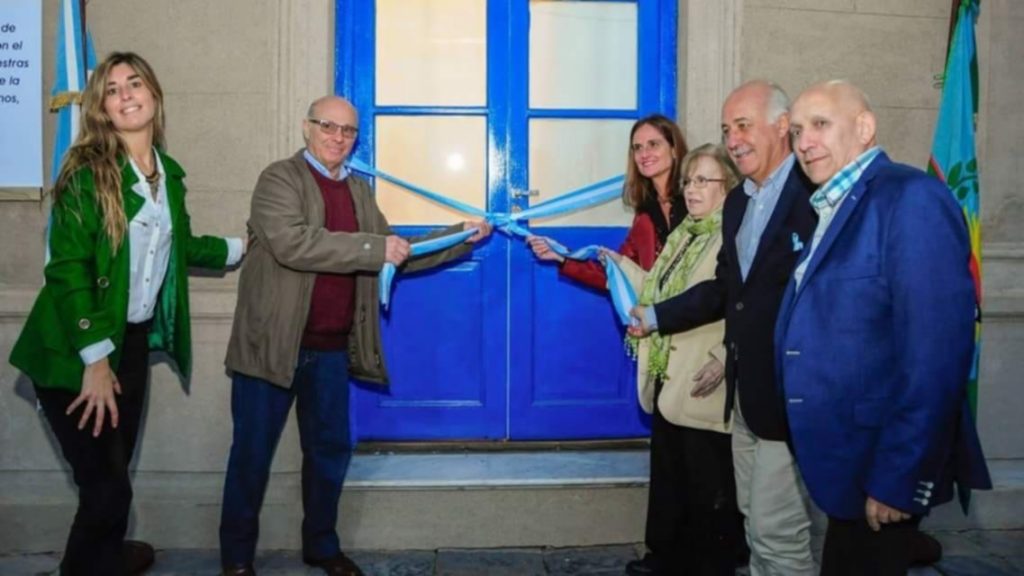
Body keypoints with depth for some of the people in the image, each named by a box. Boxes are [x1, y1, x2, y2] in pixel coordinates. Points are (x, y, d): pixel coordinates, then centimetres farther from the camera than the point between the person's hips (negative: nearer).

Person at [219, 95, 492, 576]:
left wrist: (462, 236, 6)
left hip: (332, 348, 6)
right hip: (272, 344, -6)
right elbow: (291, 243, -26)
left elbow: (396, 256, 15)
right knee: (253, 454, 7)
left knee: (330, 448, 15)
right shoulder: (279, 179, -9)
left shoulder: (359, 191, 12)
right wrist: (375, 248, -27)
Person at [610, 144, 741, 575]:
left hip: (705, 393, -9)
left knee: (708, 499, 7)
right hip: (668, 385, 9)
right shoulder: (684, 234, 15)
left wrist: (723, 360, -30)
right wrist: (622, 265, 10)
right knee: (668, 490, 21)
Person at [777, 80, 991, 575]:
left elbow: (936, 352, -23)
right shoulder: (827, 209, 12)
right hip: (841, 461, 8)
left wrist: (897, 479, -22)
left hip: (881, 467, -8)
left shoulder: (910, 199, -16)